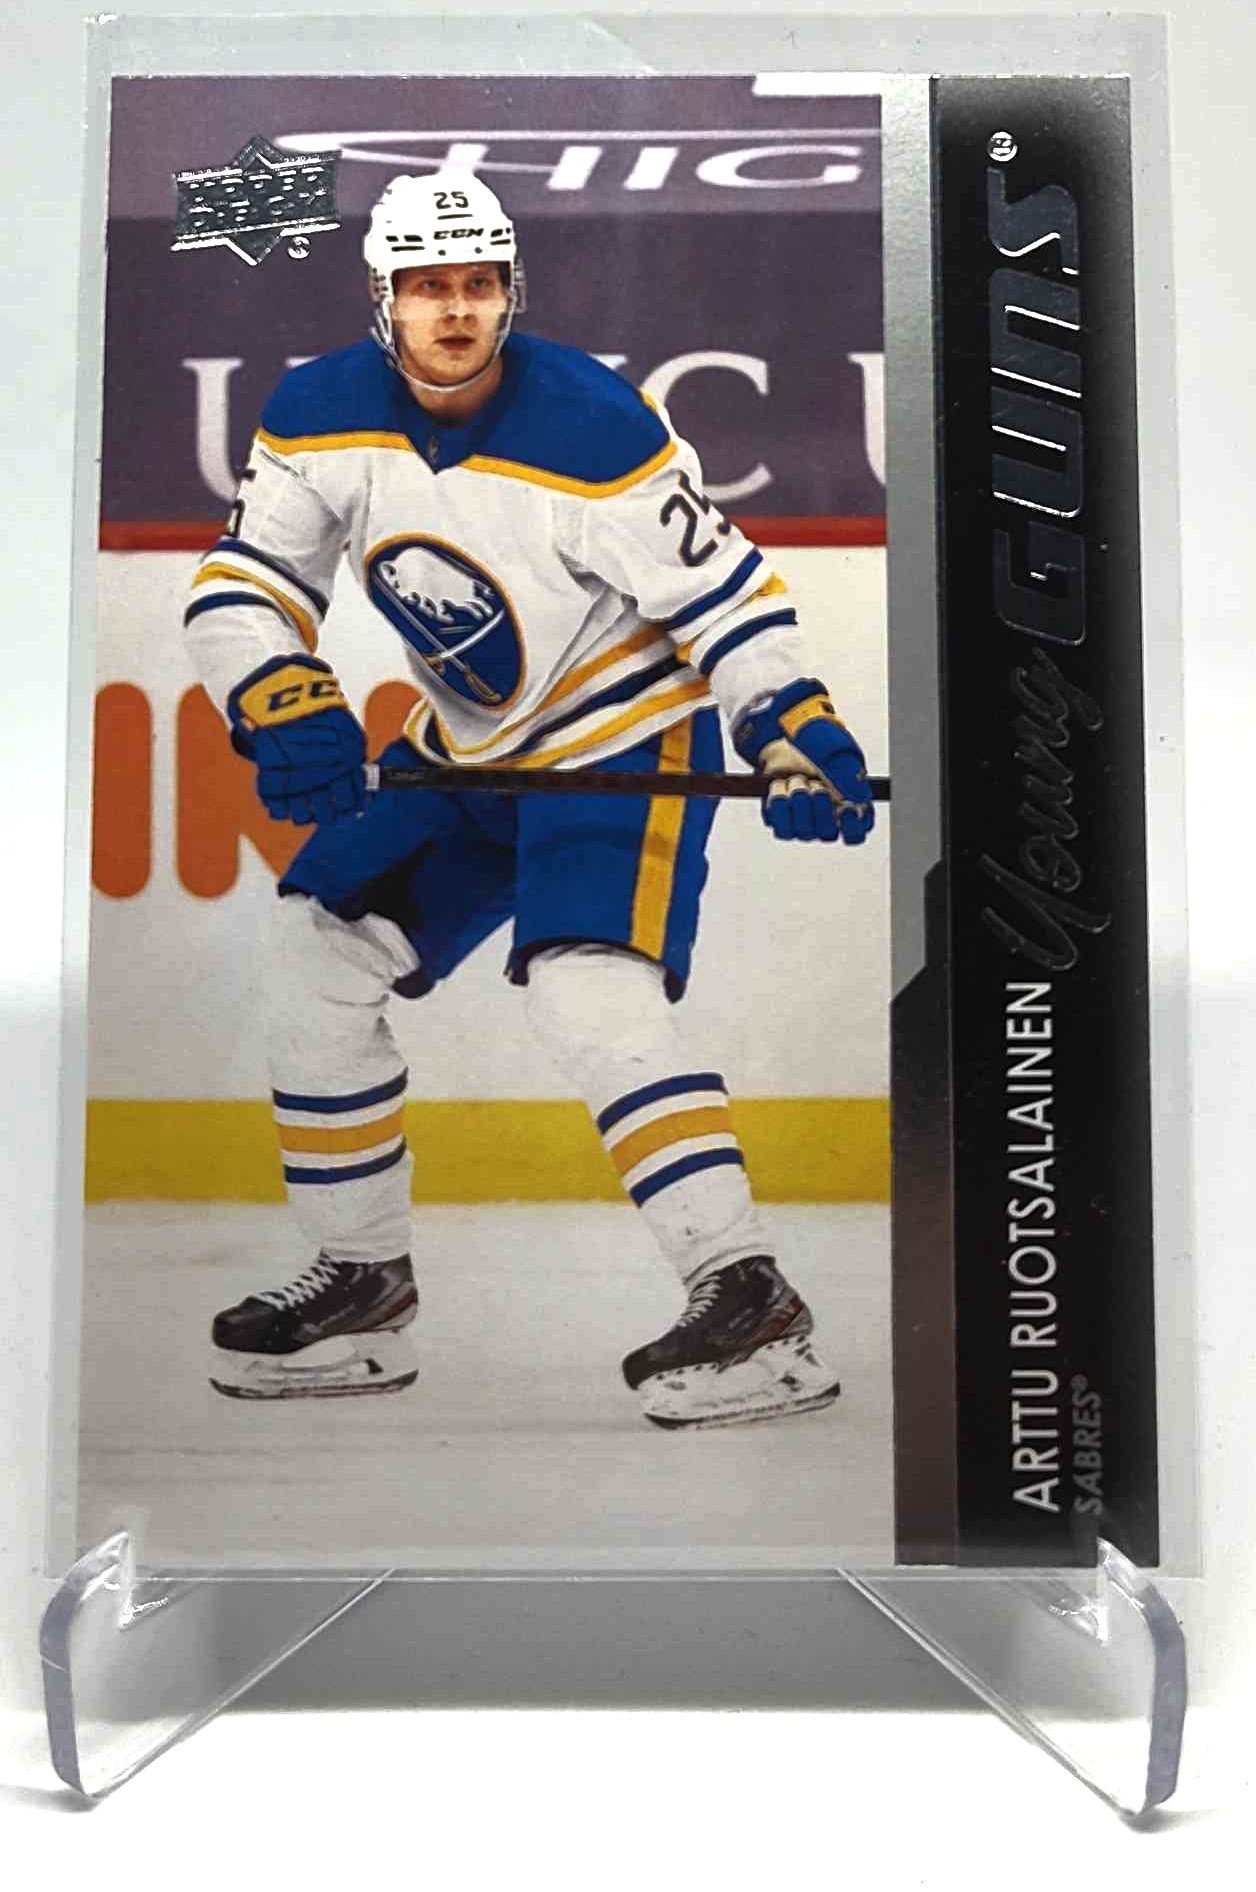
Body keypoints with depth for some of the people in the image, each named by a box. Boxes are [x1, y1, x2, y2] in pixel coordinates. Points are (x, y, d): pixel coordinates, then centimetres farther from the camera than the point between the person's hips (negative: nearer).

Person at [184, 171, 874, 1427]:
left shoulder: (592, 426, -21)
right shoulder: (320, 415, -4)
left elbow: (721, 586, -17)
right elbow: (241, 584, -5)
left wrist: (795, 729, -27)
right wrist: (285, 707, -24)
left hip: (627, 735, -6)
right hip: (466, 749, 7)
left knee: (584, 992, -27)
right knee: (319, 956, 4)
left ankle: (751, 1308, -20)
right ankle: (362, 1288, 17)